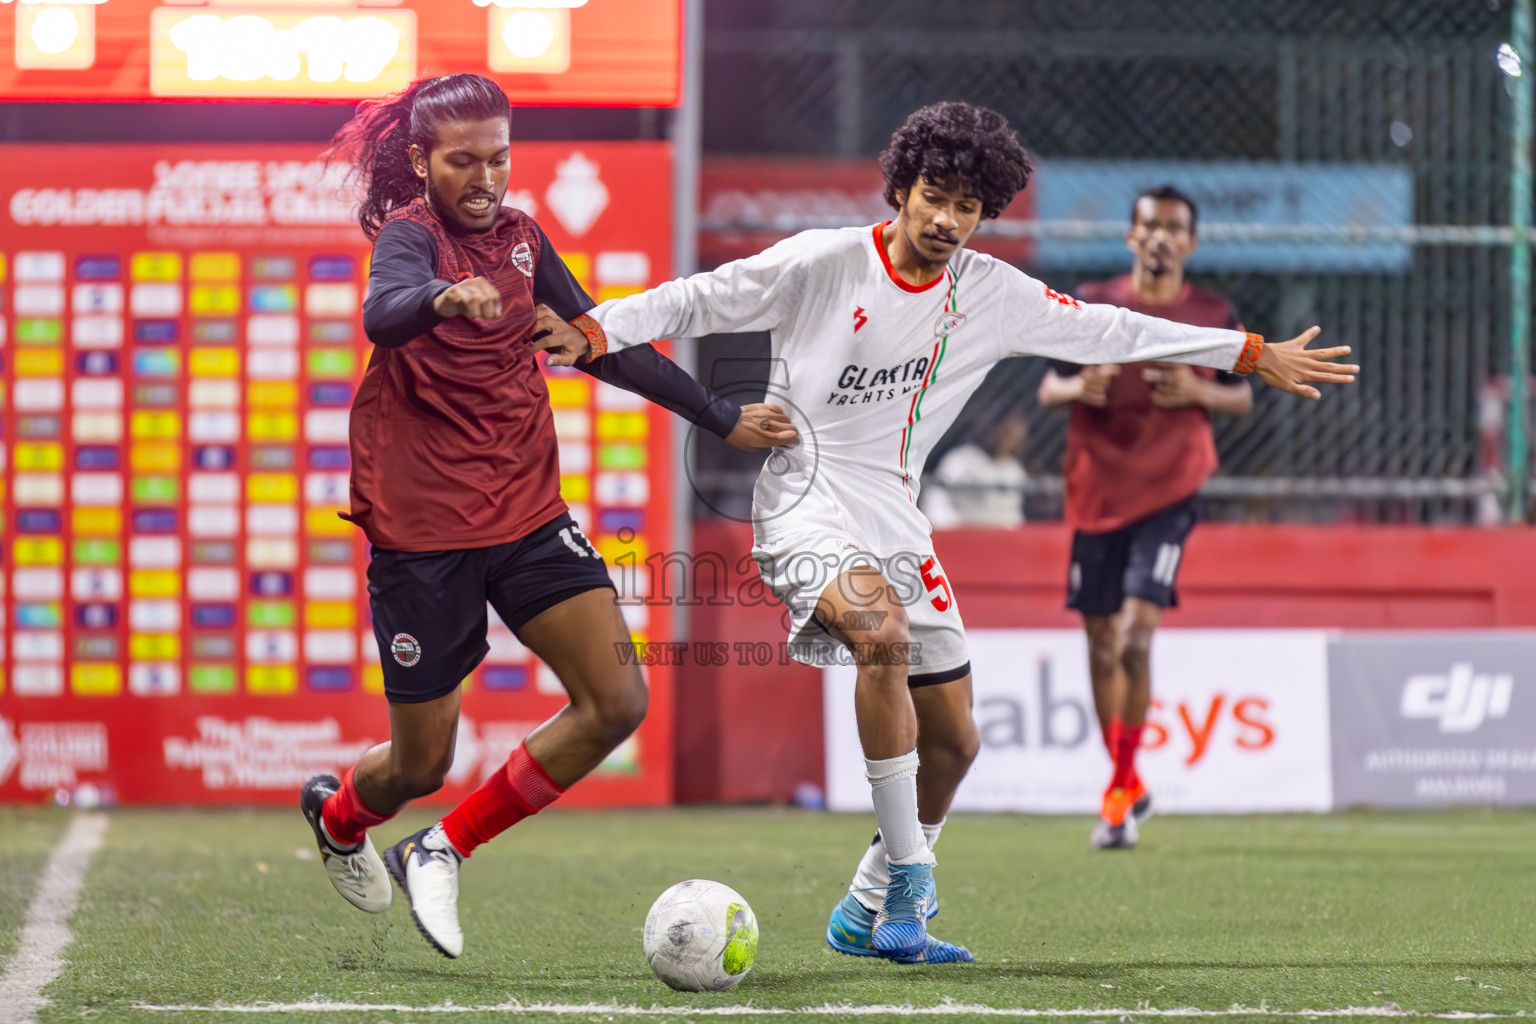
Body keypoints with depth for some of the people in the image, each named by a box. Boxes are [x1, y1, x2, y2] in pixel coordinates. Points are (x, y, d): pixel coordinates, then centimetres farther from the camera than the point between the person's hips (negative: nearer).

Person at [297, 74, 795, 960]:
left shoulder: (520, 237, 7)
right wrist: (444, 297, -60)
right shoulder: (412, 235, -14)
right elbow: (383, 313, -37)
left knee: (616, 702, -11)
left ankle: (443, 852, 5)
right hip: (421, 530, -6)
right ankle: (336, 813, 42)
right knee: (421, 764, 4)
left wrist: (720, 418, 19)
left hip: (527, 514, 6)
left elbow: (599, 344, 19)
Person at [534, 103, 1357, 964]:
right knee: (884, 631, -35)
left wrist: (1256, 355, 15)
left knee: (954, 740, 6)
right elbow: (704, 300, -7)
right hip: (806, 506, -7)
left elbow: (1110, 332, 12)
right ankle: (908, 884, -28)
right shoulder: (822, 264, -10)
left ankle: (869, 912, 25)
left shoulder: (990, 294, 4)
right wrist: (595, 332, -22)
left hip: (895, 522, 7)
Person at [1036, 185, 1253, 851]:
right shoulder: (1091, 306, 4)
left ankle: (1120, 790, -5)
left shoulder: (1215, 316, 3)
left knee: (1135, 636, -17)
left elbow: (1242, 397, 12)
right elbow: (1047, 388, 8)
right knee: (1101, 645, 7)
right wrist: (1077, 388, -15)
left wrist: (1199, 393, -10)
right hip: (1097, 490, 2)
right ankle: (1128, 789, 24)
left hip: (1168, 493, -2)